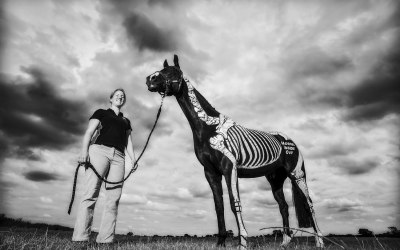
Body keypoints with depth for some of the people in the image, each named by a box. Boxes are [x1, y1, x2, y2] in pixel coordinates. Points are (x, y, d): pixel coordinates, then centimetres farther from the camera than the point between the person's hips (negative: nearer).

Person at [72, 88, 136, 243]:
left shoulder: (126, 121, 29)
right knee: (91, 194, -15)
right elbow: (89, 132, 6)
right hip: (99, 150, -3)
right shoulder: (101, 113, 19)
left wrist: (133, 159, 4)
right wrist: (84, 150, -11)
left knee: (114, 198, -8)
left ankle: (105, 239, -7)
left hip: (118, 156, 4)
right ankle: (79, 238, -14)